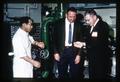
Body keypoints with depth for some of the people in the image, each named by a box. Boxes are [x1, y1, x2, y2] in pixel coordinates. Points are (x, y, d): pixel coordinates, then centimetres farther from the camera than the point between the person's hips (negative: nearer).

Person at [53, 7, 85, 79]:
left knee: (74, 75, 4)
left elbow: (81, 40, 2)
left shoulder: (79, 25, 0)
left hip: (74, 51, 0)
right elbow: (54, 39, 1)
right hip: (61, 51, 0)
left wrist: (79, 54, -5)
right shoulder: (58, 23, -1)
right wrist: (55, 52, -5)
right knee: (62, 74, 10)